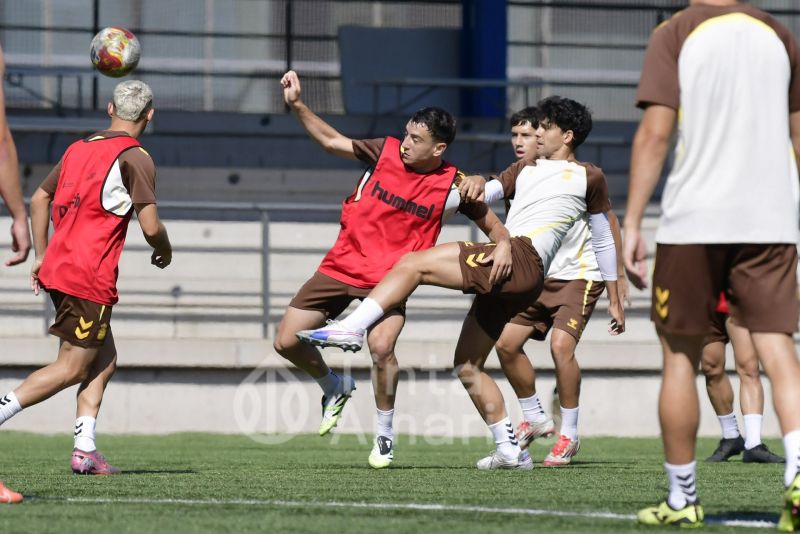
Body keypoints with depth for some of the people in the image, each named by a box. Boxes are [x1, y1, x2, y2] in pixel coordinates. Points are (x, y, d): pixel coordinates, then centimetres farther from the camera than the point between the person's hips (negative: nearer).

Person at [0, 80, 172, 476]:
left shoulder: (79, 148, 14)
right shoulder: (135, 158, -9)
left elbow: (39, 198, 19)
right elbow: (150, 227, -14)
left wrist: (42, 255, 24)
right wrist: (165, 252, 8)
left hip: (57, 267, 8)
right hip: (90, 279, -8)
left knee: (104, 359, 14)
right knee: (71, 369, -3)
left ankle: (85, 448, 7)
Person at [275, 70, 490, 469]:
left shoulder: (452, 186, -10)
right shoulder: (386, 152, -4)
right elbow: (331, 141, 6)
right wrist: (297, 105, -3)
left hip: (389, 278, -3)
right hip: (342, 265, 3)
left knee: (381, 346, -29)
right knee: (287, 342, 0)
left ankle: (384, 435, -6)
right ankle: (335, 388, 31)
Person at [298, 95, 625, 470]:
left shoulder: (589, 178, 11)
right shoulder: (524, 170, 30)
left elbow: (603, 240, 16)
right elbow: (479, 198, 21)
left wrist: (614, 300, 18)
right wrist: (472, 188, -3)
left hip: (523, 260, -8)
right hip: (504, 267, 8)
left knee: (412, 264, -15)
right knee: (467, 366, 7)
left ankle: (351, 327, -24)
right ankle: (510, 451, 7)